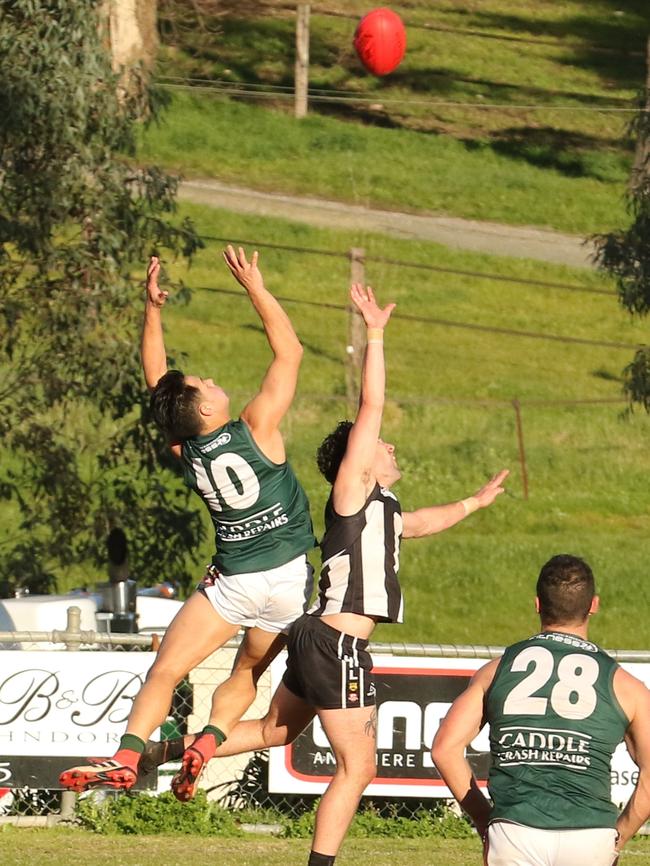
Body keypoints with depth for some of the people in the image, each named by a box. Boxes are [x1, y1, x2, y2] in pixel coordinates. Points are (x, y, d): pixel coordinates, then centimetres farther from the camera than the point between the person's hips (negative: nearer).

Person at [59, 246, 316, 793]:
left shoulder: (185, 449, -3)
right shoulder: (256, 431, -12)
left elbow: (156, 379, 8)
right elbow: (290, 351, -8)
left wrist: (153, 309, 5)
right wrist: (256, 289, -6)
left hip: (231, 581, 1)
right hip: (287, 581, -1)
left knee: (165, 670, 0)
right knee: (247, 674, 14)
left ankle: (127, 755, -19)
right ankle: (208, 742, -10)